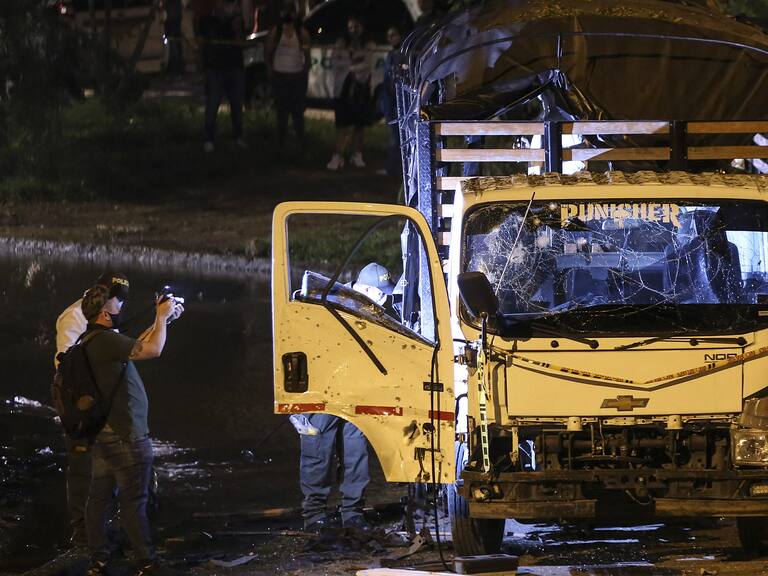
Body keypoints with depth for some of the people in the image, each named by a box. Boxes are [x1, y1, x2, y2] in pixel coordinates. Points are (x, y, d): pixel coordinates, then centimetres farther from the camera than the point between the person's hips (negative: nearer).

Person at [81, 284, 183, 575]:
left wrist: (161, 319, 19)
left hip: (102, 433, 10)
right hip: (125, 436, -10)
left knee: (99, 497, 11)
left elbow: (137, 344, 24)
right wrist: (162, 317, -9)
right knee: (134, 501, -2)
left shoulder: (94, 341, 12)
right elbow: (152, 350, -24)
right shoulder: (105, 341, -21)